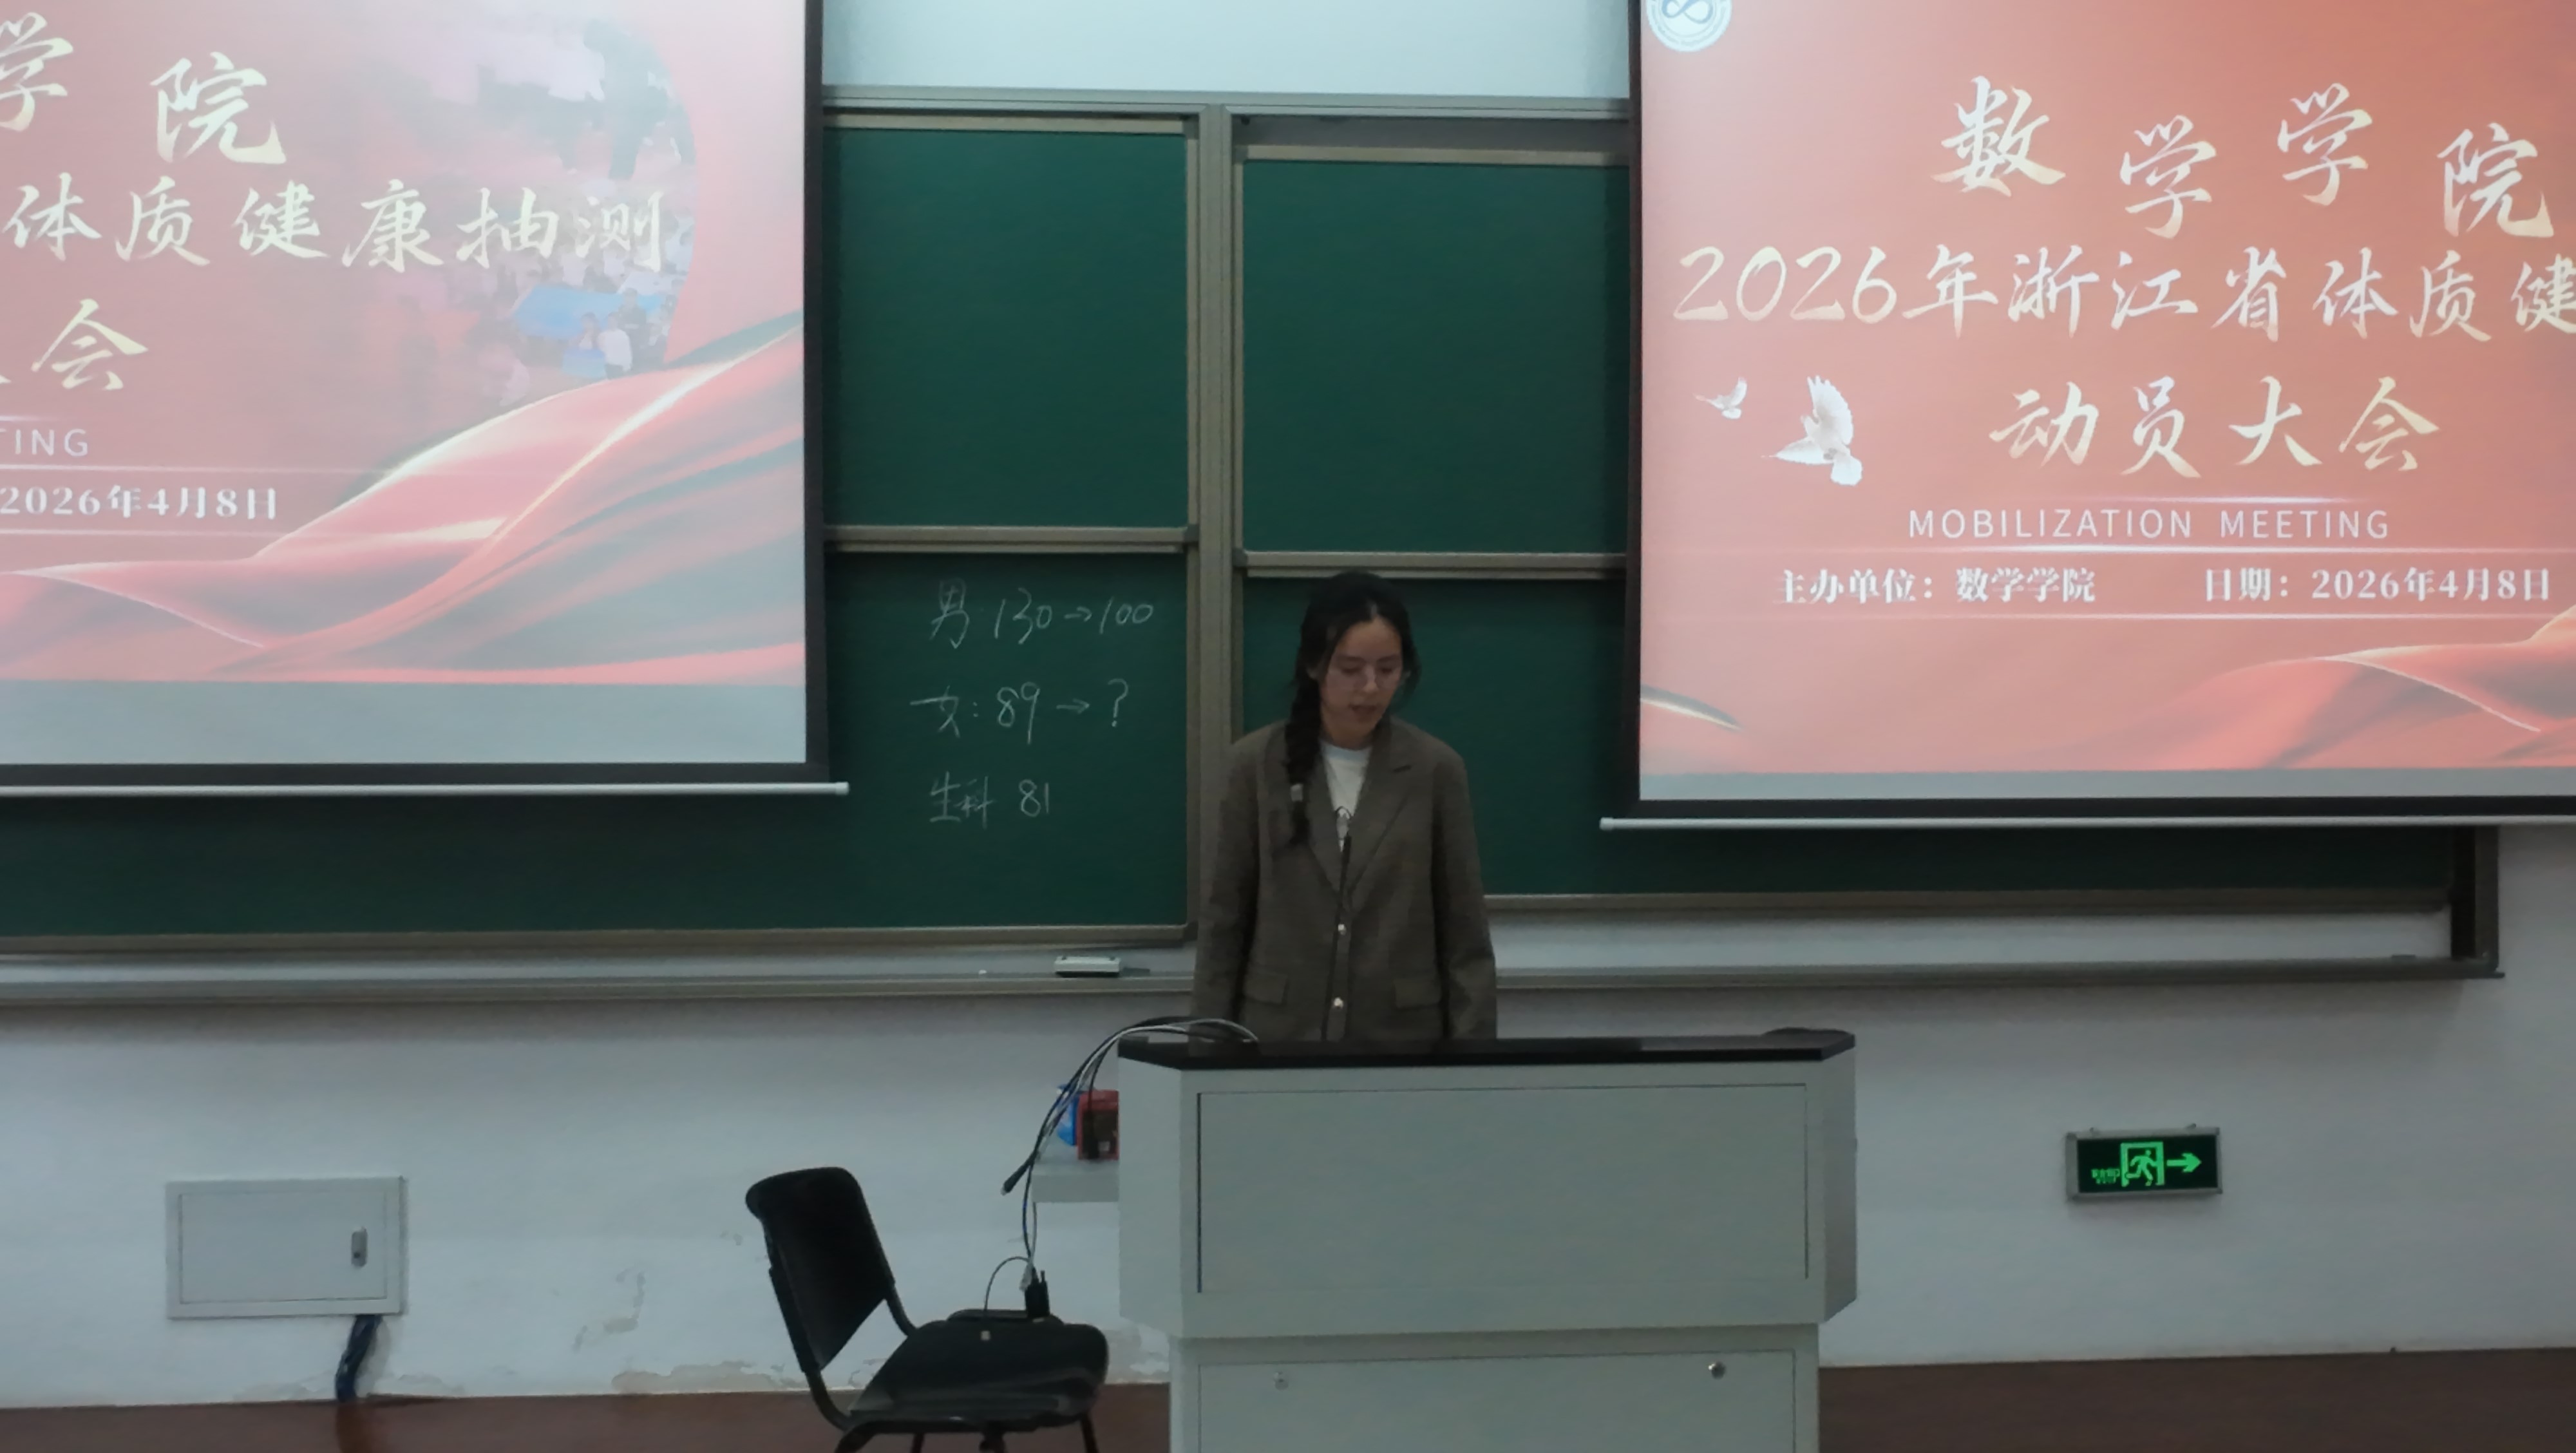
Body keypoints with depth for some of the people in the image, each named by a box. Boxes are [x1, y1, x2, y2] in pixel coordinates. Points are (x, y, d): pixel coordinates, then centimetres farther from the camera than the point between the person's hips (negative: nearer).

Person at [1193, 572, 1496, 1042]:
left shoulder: (1436, 769, -2)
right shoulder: (1257, 764, -2)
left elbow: (1464, 932, 1)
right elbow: (1225, 920, 2)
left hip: (1401, 1038, 0)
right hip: (1278, 1035, 0)